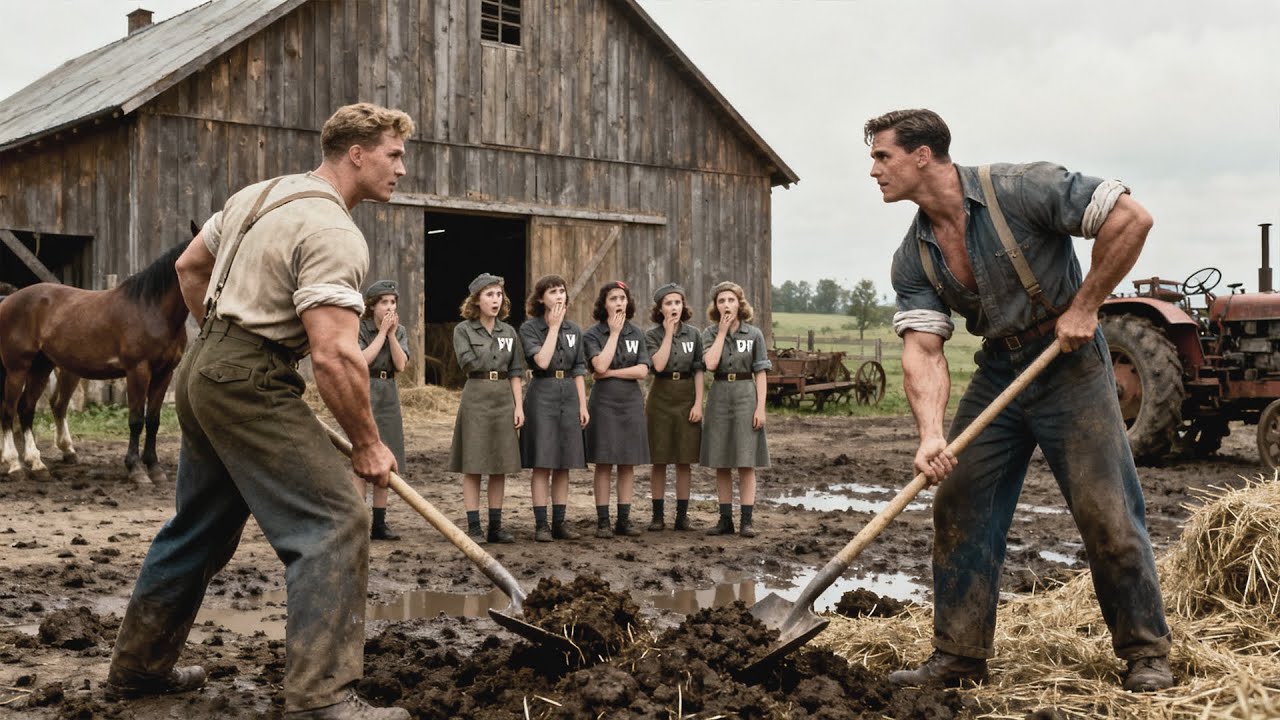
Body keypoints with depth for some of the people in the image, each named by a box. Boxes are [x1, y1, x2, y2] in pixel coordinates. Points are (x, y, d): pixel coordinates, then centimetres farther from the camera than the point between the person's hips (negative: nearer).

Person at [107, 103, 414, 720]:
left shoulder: (259, 195, 14)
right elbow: (334, 356, -24)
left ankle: (139, 665, 32)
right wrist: (367, 444, -14)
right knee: (333, 524, -11)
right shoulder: (333, 233, -16)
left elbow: (190, 267, 24)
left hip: (202, 371, 10)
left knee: (200, 528, 20)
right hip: (252, 385, -10)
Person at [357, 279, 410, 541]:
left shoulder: (400, 331, 10)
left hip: (389, 395, 6)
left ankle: (379, 523, 12)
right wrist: (382, 332, -13)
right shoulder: (359, 328, -5)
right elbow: (362, 360, -17)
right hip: (365, 393, -5)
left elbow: (400, 365, -2)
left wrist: (392, 334, -10)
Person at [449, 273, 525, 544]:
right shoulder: (463, 330, 0)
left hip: (505, 399, 4)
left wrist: (519, 405, 1)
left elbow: (516, 372, 9)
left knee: (501, 466, 5)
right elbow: (470, 363, -11)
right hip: (476, 397, -4)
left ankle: (496, 526, 11)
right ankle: (473, 527, 2)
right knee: (473, 466, -2)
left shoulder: (509, 331, 11)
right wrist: (498, 369, 0)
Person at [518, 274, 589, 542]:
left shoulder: (574, 329, 11)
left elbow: (579, 371, 12)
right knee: (542, 464, -4)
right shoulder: (529, 328, -4)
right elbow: (542, 360, -18)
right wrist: (554, 327, -11)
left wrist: (583, 406, 6)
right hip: (542, 396, -4)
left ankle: (560, 522, 13)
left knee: (563, 465, 7)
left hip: (569, 395, 5)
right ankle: (541, 524, 1)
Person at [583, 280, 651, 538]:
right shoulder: (592, 335, -1)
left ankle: (624, 519, 10)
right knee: (604, 463, -2)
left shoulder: (637, 334, 8)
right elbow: (600, 366, -18)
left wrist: (611, 372, -12)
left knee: (628, 464, 4)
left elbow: (642, 371, -2)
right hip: (604, 402, -3)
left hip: (631, 402, 3)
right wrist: (614, 333, -10)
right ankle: (603, 521, 3)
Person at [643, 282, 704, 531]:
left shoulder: (694, 334, 5)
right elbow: (658, 364, -16)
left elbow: (698, 371, 3)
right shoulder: (652, 335, 0)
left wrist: (698, 403, -5)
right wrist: (668, 333, -12)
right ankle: (658, 515, 9)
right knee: (659, 461, 3)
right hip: (661, 398, -1)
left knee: (685, 461, 3)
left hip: (687, 398, 1)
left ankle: (682, 515, 9)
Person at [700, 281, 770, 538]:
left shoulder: (754, 334, 1)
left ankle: (747, 520, 1)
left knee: (746, 463, -2)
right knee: (721, 464, 5)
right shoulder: (710, 333, 4)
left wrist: (760, 407, -9)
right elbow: (710, 364, -13)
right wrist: (722, 332, -9)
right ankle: (725, 519, 13)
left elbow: (760, 374, 0)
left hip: (746, 396, -2)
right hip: (719, 397, 2)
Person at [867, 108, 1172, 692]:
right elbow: (922, 349, -11)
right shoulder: (913, 258, -2)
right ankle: (958, 655, 12)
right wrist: (931, 434, -26)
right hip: (997, 374, 6)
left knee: (1107, 513, -6)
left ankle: (1146, 653, 10)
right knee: (957, 509, 2)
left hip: (1068, 363, -6)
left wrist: (1084, 305, -16)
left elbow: (1131, 219, -18)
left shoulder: (1019, 190, -19)